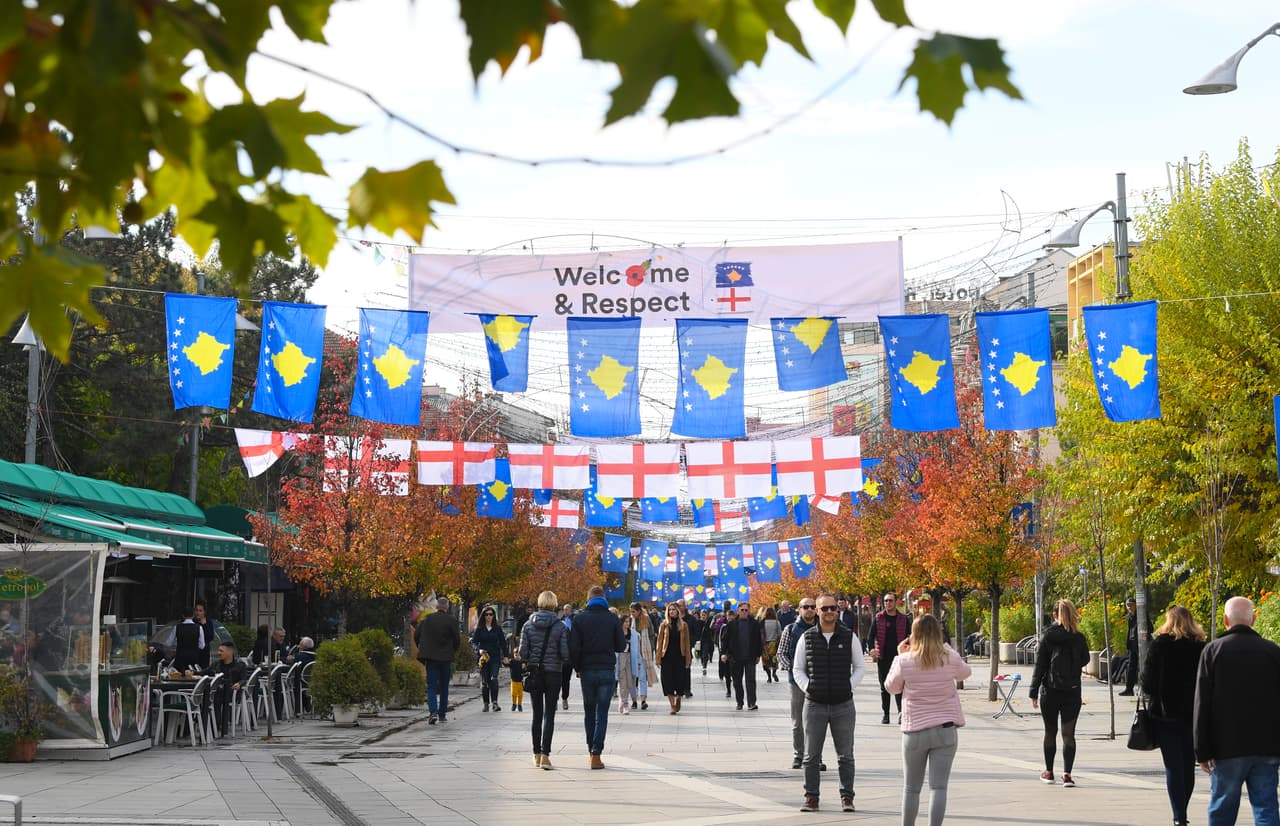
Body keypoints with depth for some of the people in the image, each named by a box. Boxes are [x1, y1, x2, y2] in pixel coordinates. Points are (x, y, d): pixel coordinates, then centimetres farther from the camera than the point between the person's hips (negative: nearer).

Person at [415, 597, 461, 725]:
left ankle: (433, 711, -18)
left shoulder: (426, 619, 0)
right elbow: (457, 640, -6)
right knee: (444, 687, 12)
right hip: (446, 658, 0)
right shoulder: (451, 620, -6)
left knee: (431, 686, 1)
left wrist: (423, 650, 15)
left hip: (430, 657, 0)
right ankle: (442, 714, 16)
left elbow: (417, 636, 1)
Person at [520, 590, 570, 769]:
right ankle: (545, 755, -12)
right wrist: (565, 663, 12)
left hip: (533, 673, 2)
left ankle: (537, 755, 17)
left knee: (537, 715, 12)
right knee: (549, 715, -1)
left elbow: (523, 653, -5)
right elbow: (565, 654, -10)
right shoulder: (561, 627, -7)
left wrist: (520, 656, 18)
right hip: (553, 674, -2)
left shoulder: (528, 625, -2)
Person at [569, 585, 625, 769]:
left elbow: (573, 647, -5)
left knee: (589, 712, 14)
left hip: (587, 671, 1)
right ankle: (596, 754, -7)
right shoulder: (612, 619, -2)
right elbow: (620, 646, 2)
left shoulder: (579, 618, -1)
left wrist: (577, 668, 8)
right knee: (602, 714, 0)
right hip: (607, 671, -1)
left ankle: (591, 751, 17)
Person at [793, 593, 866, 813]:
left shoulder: (849, 637, 2)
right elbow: (798, 669, 9)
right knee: (811, 756, 5)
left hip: (843, 705, 0)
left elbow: (860, 667, 8)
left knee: (845, 756, 4)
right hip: (814, 704, 0)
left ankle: (847, 797, 11)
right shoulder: (807, 638, 3)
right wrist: (807, 688, -5)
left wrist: (848, 686, -4)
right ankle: (811, 797, 11)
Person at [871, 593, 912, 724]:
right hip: (883, 657, 2)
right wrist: (871, 649, -14)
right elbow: (871, 635, 3)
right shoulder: (879, 618, 4)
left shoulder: (904, 618, 2)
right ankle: (885, 714, 13)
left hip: (898, 656, -2)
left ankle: (901, 711, -12)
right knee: (884, 686, 7)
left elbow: (909, 636, 6)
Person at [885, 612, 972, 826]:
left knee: (911, 788, 14)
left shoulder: (904, 661, -9)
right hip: (945, 729, 0)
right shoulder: (950, 659, -5)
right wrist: (945, 646, 19)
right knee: (938, 786, -2)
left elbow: (892, 687, 8)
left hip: (915, 730, 0)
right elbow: (965, 672, 17)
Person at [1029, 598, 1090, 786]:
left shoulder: (1047, 636, -6)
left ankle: (1048, 772, 23)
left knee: (1050, 732, 13)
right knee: (1068, 734, 2)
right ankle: (1067, 774, -7)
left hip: (1049, 691, 0)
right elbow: (1085, 660, 11)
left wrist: (1033, 692, -1)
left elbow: (1039, 666, -5)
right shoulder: (1078, 637, -4)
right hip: (1072, 691, 0)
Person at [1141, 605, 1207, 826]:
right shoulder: (1201, 647, 0)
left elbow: (1148, 678, -8)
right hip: (1193, 714, 3)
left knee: (1173, 767, -1)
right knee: (1188, 765, 14)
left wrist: (1151, 695, 10)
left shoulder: (1160, 644, -7)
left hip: (1166, 713, -3)